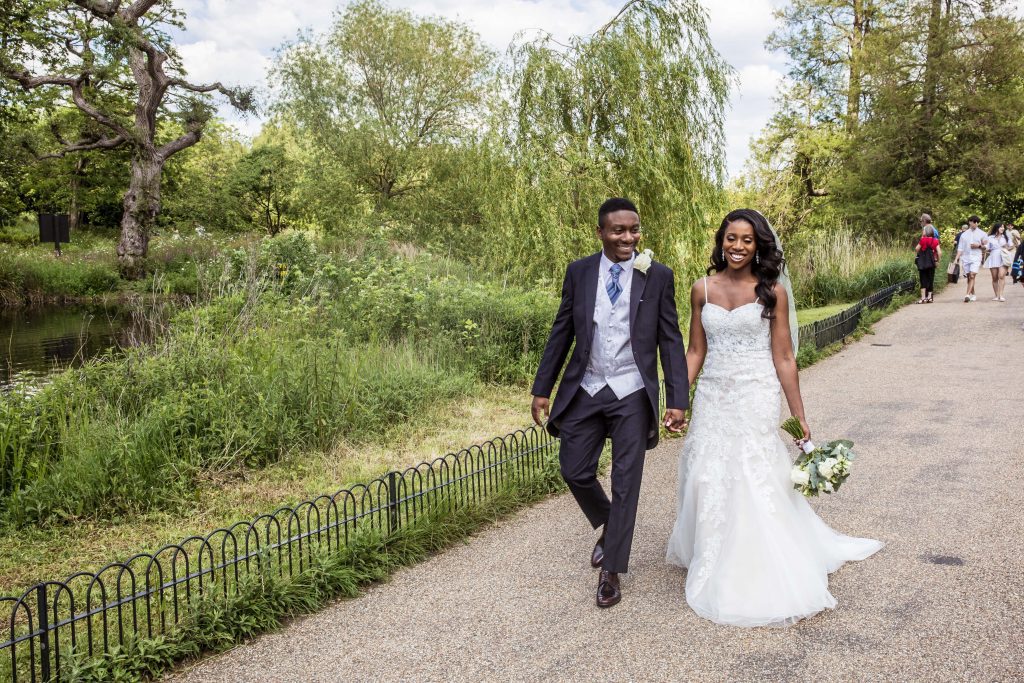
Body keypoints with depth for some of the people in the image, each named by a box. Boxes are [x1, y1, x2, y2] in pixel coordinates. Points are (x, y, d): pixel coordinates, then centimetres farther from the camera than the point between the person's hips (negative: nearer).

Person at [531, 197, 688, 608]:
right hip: (584, 390, 2)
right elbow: (561, 333, 7)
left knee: (625, 483, 3)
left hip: (632, 394, -2)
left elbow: (671, 341, -2)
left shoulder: (658, 276, -3)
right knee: (575, 471, 7)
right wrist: (542, 388, 5)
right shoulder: (579, 272, 2)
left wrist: (678, 400, -8)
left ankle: (611, 572, 18)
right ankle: (608, 528, 37)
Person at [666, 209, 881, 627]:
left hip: (756, 399, -3)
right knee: (708, 482, 7)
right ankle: (717, 573, 27)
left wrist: (799, 416, -4)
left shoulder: (772, 291, -4)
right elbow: (696, 351, 8)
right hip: (712, 399, 3)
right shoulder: (703, 289, 4)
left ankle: (762, 583, 17)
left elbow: (784, 357, -4)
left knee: (755, 485, 0)